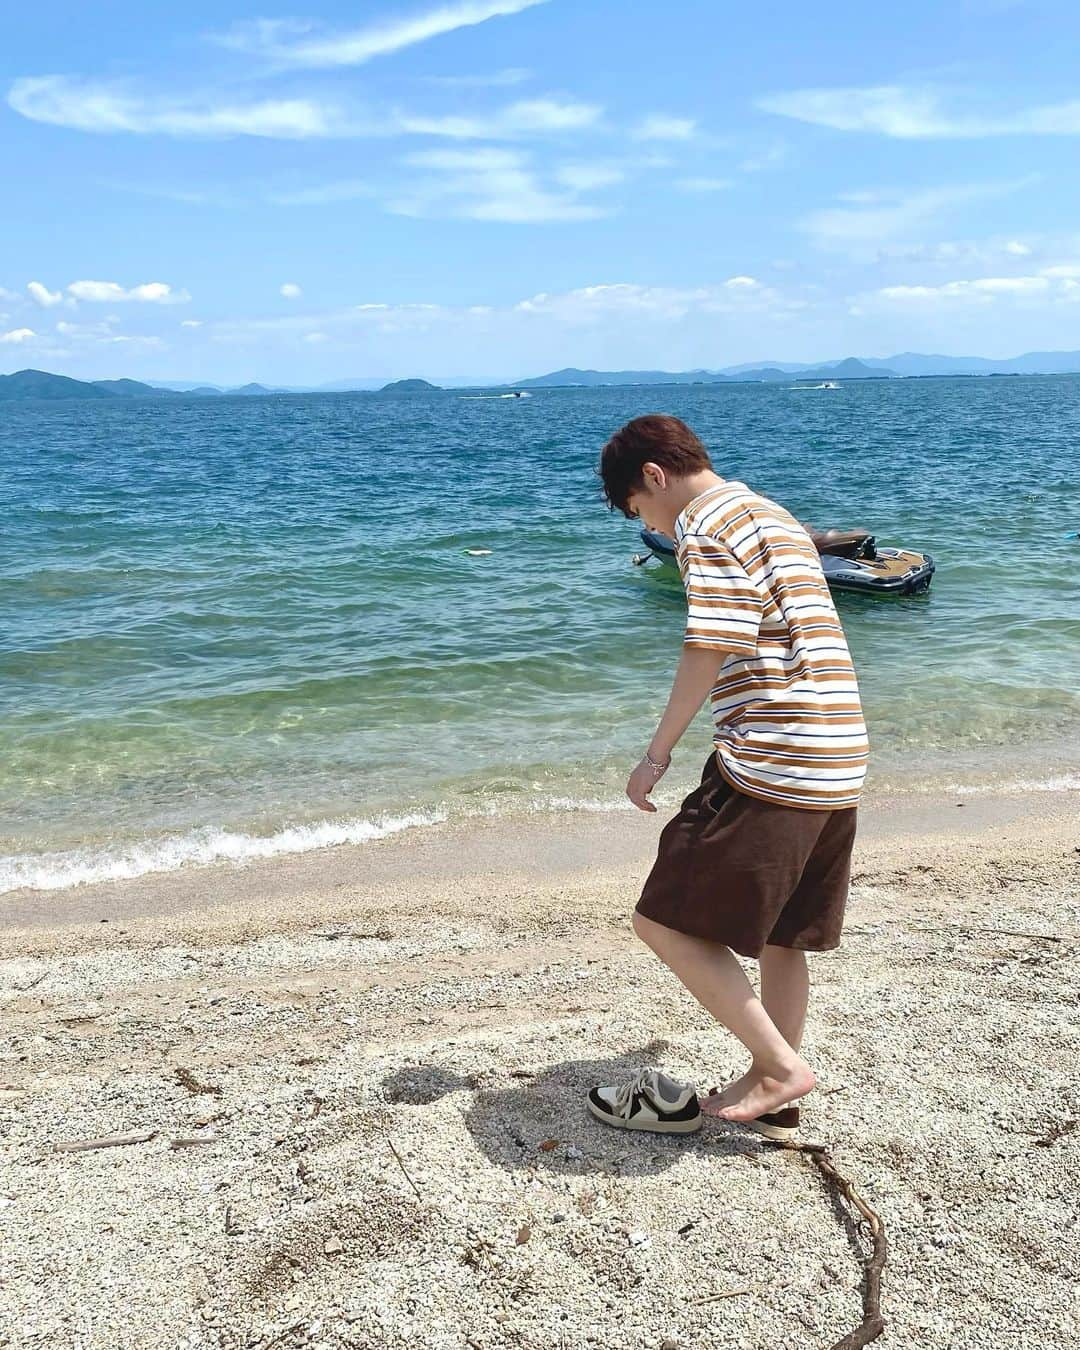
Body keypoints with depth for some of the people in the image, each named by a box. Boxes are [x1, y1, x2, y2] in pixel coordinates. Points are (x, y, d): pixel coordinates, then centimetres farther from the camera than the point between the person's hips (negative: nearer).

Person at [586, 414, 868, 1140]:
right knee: (781, 936, 18)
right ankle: (776, 1099, 28)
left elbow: (711, 650, -16)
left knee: (666, 921, -2)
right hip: (839, 759, 10)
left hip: (770, 763, -10)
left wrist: (657, 755, -9)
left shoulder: (707, 519, -6)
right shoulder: (774, 516, 23)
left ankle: (780, 1066, 3)